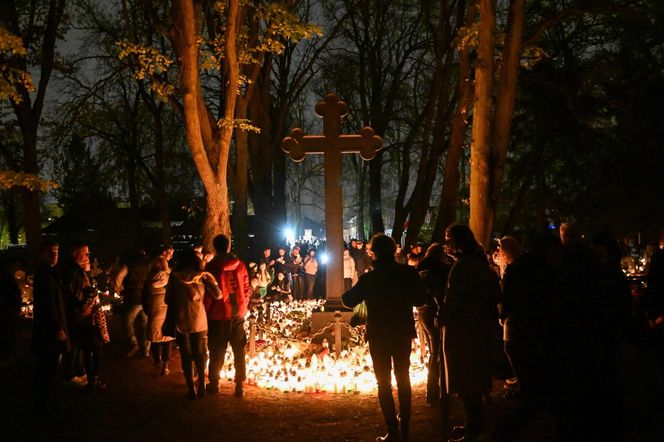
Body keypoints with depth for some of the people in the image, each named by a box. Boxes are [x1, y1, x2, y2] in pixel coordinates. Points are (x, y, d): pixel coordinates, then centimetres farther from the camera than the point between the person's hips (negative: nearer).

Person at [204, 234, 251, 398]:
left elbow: (208, 294, -9)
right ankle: (239, 386, 9)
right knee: (239, 351, 9)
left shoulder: (212, 266, -9)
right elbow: (246, 289, 3)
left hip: (218, 316, -2)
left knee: (217, 352, 10)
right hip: (238, 314, 2)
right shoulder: (240, 265, 0)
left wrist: (206, 312, 3)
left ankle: (214, 384, 19)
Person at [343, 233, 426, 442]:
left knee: (384, 382, 5)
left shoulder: (369, 278, -17)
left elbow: (349, 301, -8)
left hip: (379, 335, -3)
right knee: (403, 377, 19)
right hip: (404, 332, 3)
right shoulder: (408, 273, -9)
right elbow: (420, 300, 0)